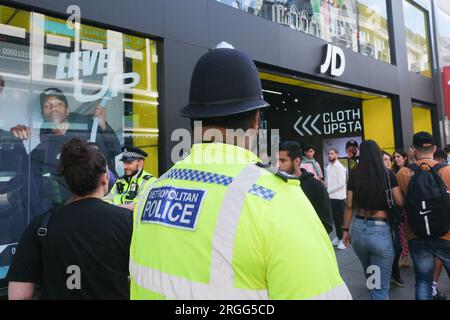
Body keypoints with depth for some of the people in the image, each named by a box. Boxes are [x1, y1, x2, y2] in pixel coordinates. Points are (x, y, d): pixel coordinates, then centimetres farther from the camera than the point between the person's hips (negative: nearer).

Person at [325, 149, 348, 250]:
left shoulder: (340, 167, -12)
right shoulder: (328, 167, 11)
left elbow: (341, 183, -18)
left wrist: (328, 190, -17)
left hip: (338, 197, -7)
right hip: (330, 196, 7)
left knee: (340, 218, -1)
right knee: (335, 218, 14)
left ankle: (344, 238, 9)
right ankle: (338, 236, 25)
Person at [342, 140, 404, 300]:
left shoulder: (354, 174, -2)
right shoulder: (388, 174, -5)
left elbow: (349, 205, -1)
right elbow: (400, 202, -5)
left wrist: (346, 230, 8)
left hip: (358, 228, 3)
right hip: (381, 230, -3)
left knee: (369, 273, 28)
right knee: (380, 284, 5)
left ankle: (373, 292, 53)